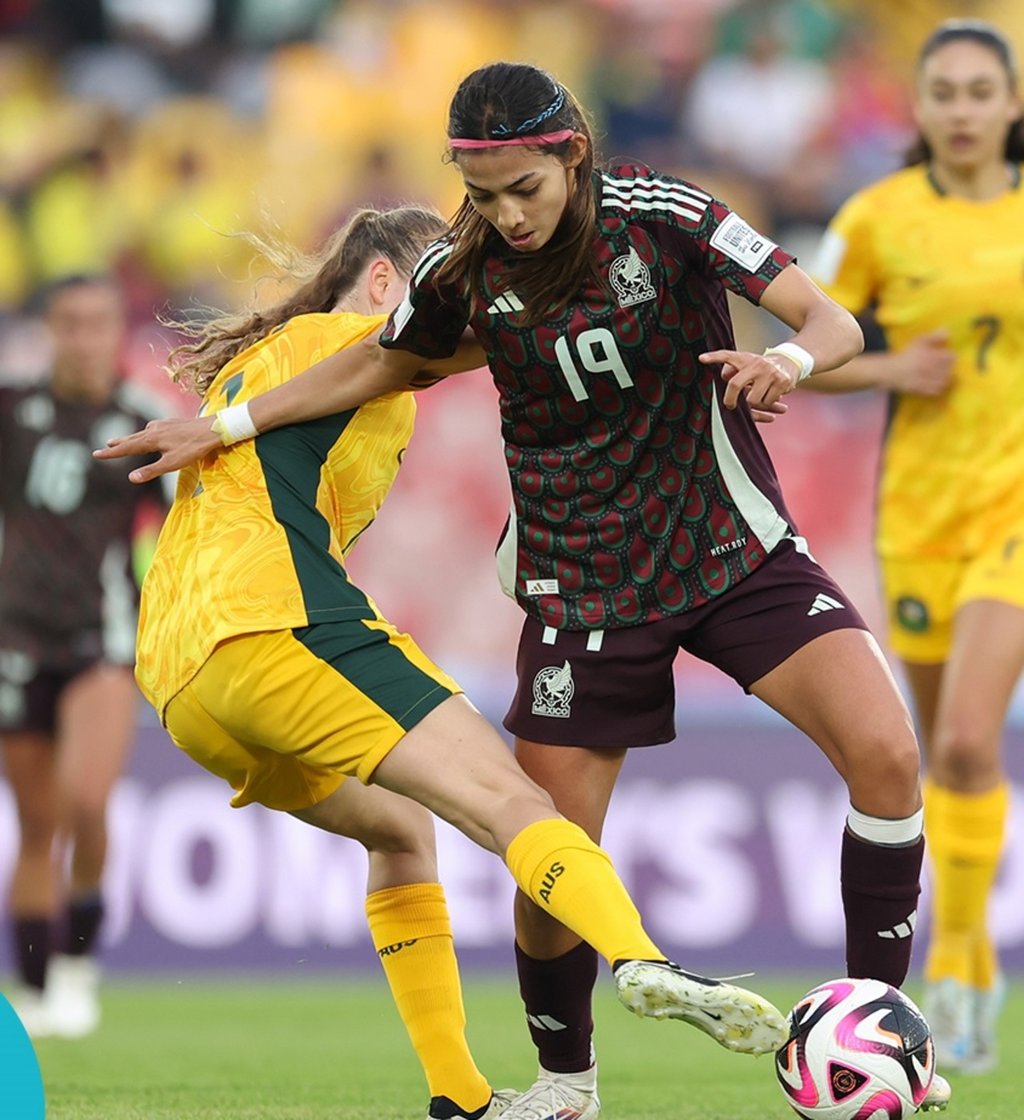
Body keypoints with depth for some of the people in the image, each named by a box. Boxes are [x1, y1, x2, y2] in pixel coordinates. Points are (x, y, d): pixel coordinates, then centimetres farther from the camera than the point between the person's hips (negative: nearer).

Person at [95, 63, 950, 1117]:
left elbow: (833, 322, -16)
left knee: (884, 753, -21)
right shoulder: (462, 272, -8)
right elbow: (383, 364, 14)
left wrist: (787, 360, -38)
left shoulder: (662, 216, -16)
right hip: (581, 584, 1)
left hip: (732, 544, -1)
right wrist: (226, 425, 13)